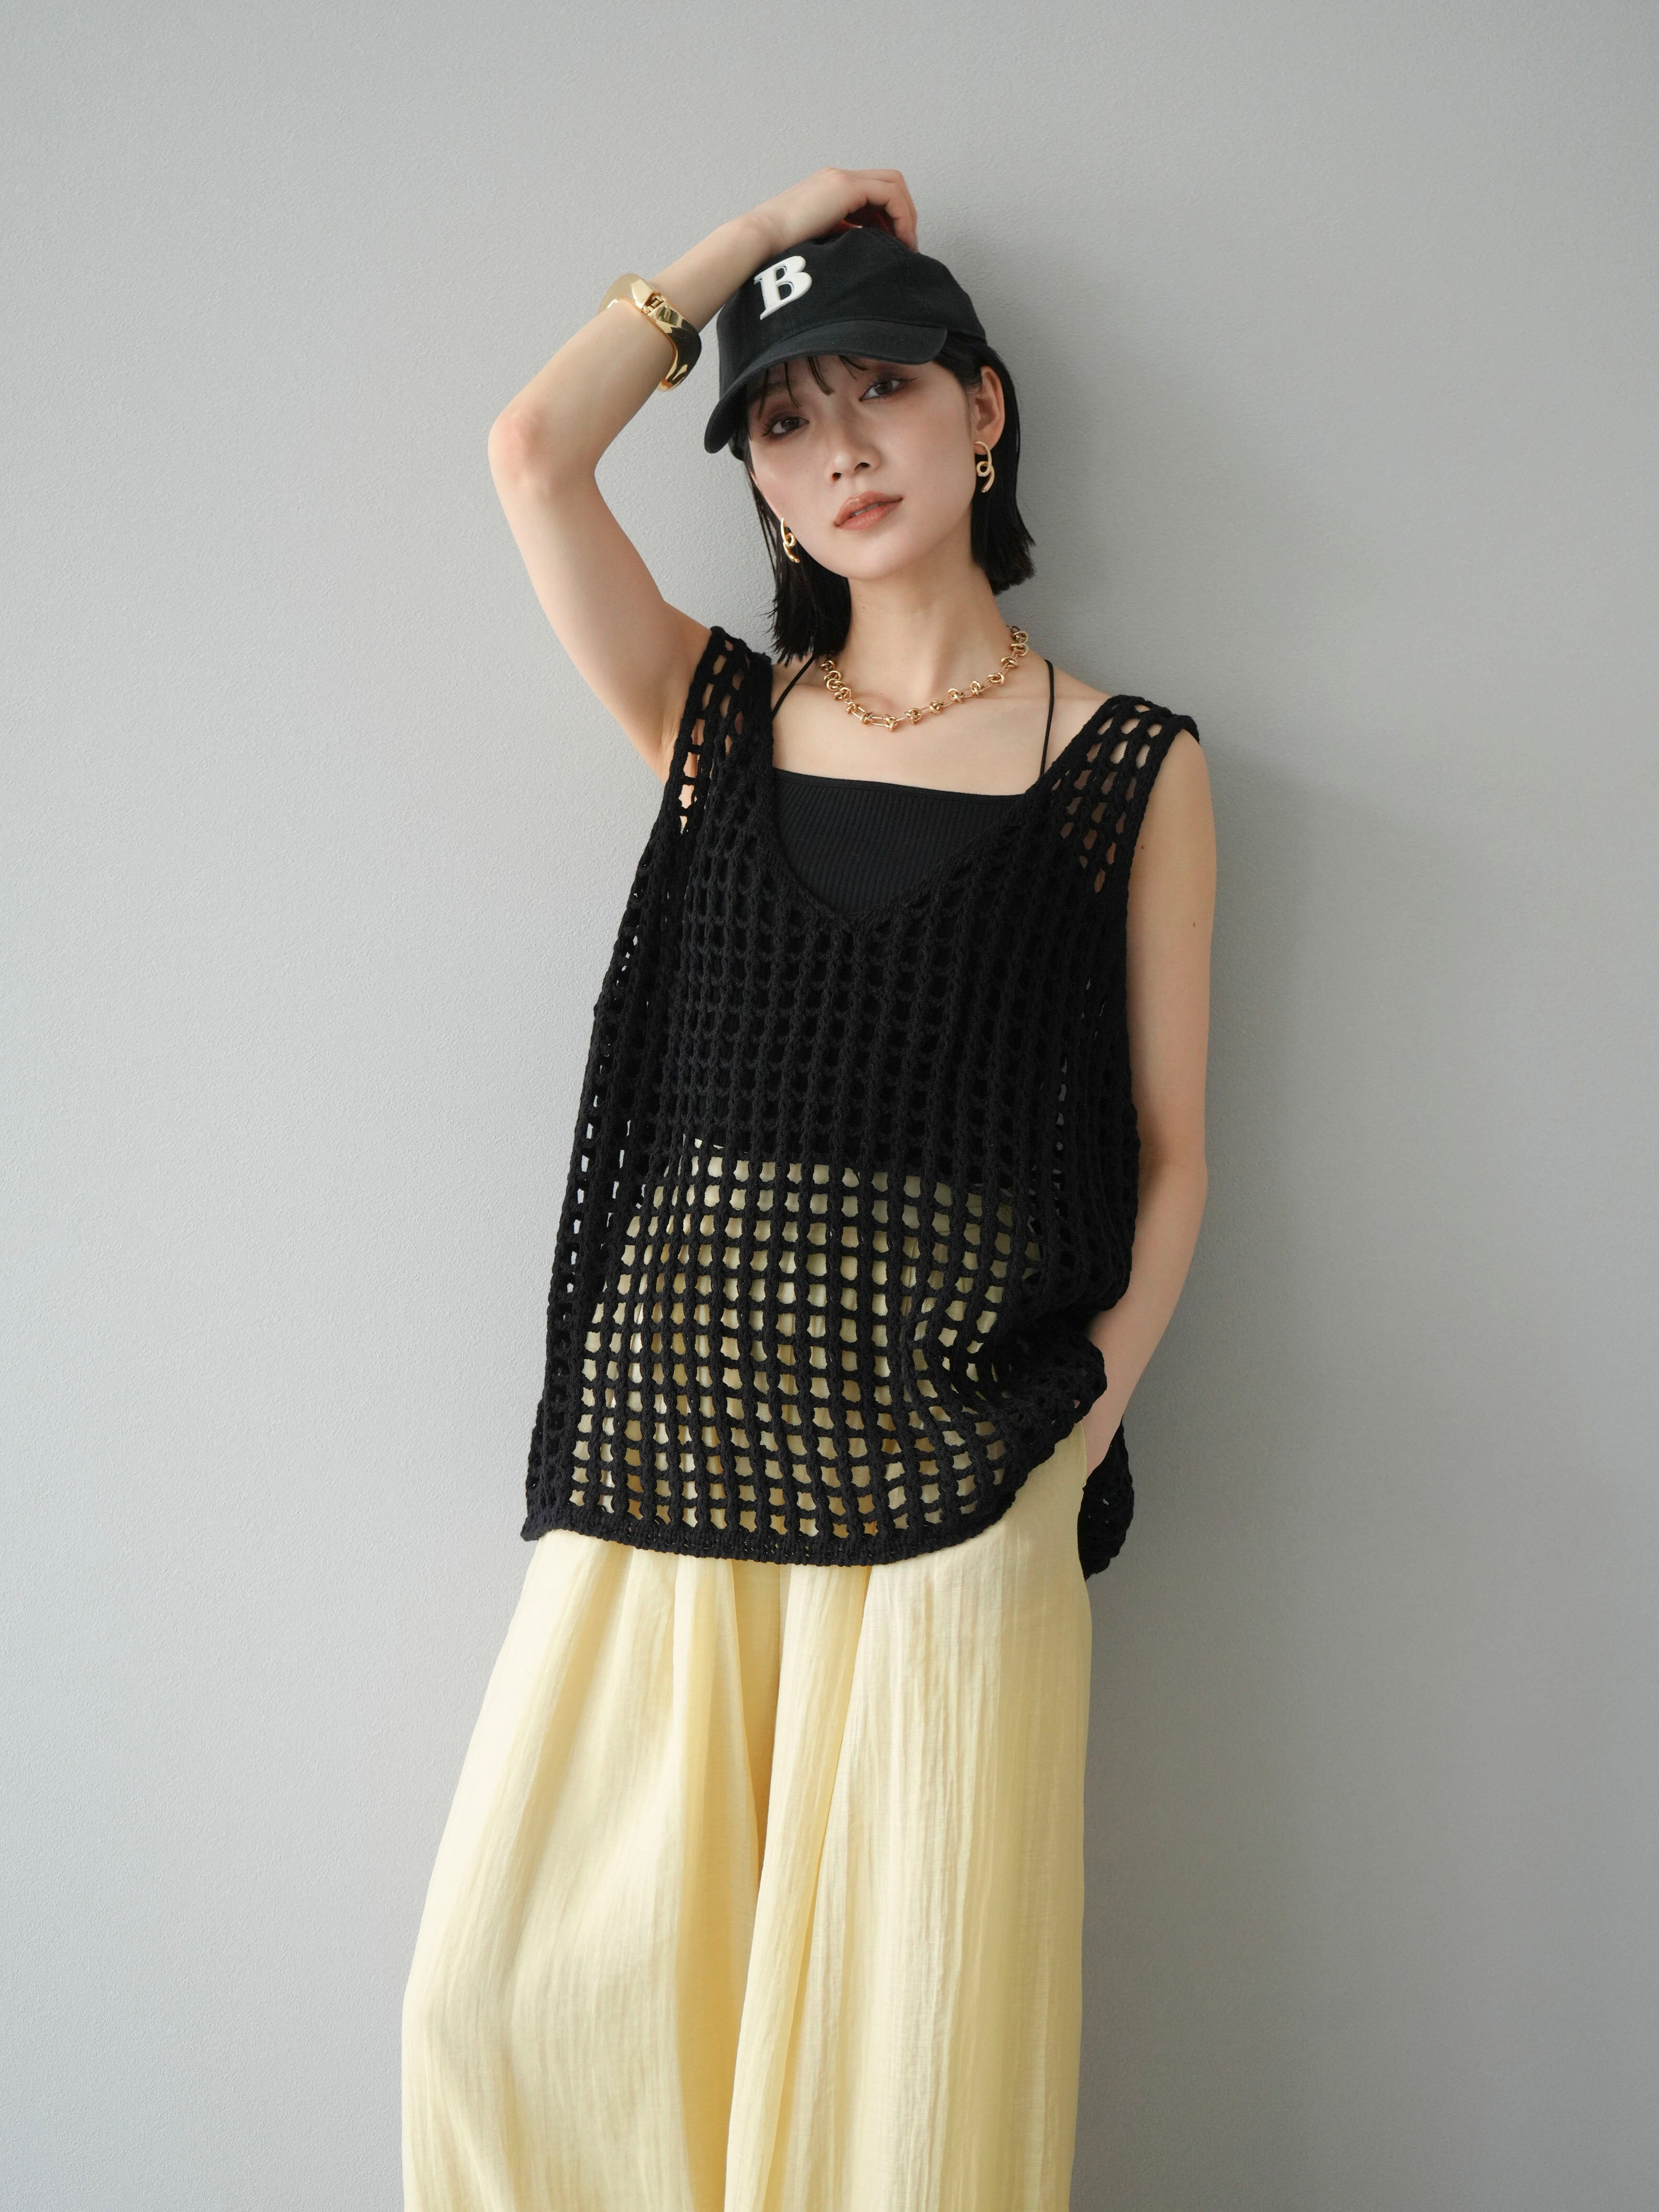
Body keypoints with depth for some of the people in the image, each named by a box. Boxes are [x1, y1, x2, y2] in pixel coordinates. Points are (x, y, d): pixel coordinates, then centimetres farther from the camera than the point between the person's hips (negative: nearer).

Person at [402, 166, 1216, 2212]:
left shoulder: (1131, 767, 4)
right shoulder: (717, 718, 11)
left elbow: (1167, 1152, 3)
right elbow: (534, 451, -2)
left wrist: (1075, 1445, -10)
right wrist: (760, 231, 8)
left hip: (947, 1460, -2)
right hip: (665, 1416, 3)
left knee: (905, 2048, 4)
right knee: (510, 1991, 5)